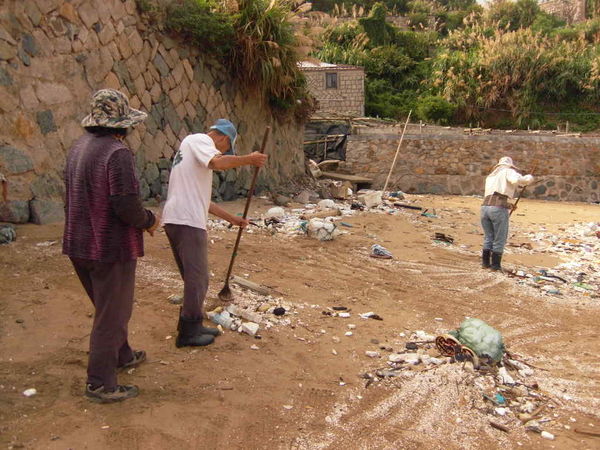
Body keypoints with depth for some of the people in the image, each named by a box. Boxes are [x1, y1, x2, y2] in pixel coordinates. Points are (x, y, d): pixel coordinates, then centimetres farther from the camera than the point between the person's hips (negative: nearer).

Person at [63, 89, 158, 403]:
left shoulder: (78, 148, 6)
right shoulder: (117, 152, -20)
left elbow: (72, 197, 13)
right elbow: (127, 206, -26)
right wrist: (148, 221, -5)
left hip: (79, 244, 9)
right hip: (111, 247, -8)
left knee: (108, 306, 25)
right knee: (112, 313, 4)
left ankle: (121, 355, 43)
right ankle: (100, 383, 12)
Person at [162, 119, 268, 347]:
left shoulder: (196, 146, 29)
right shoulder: (199, 139, 0)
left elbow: (201, 200, 31)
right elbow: (218, 162, -24)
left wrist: (232, 218, 31)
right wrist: (249, 159, -11)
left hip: (176, 220, 10)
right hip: (187, 221, -10)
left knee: (194, 278, 18)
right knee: (197, 279, -1)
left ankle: (192, 326, 28)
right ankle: (188, 333, 8)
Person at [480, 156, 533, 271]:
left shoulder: (490, 177, 29)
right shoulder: (508, 171, 9)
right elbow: (516, 180, -14)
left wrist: (507, 205, 36)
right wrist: (529, 178, 5)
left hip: (485, 207, 6)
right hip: (499, 209, -6)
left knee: (488, 237, 20)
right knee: (499, 239, 9)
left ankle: (485, 262, 20)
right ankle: (495, 264, 12)